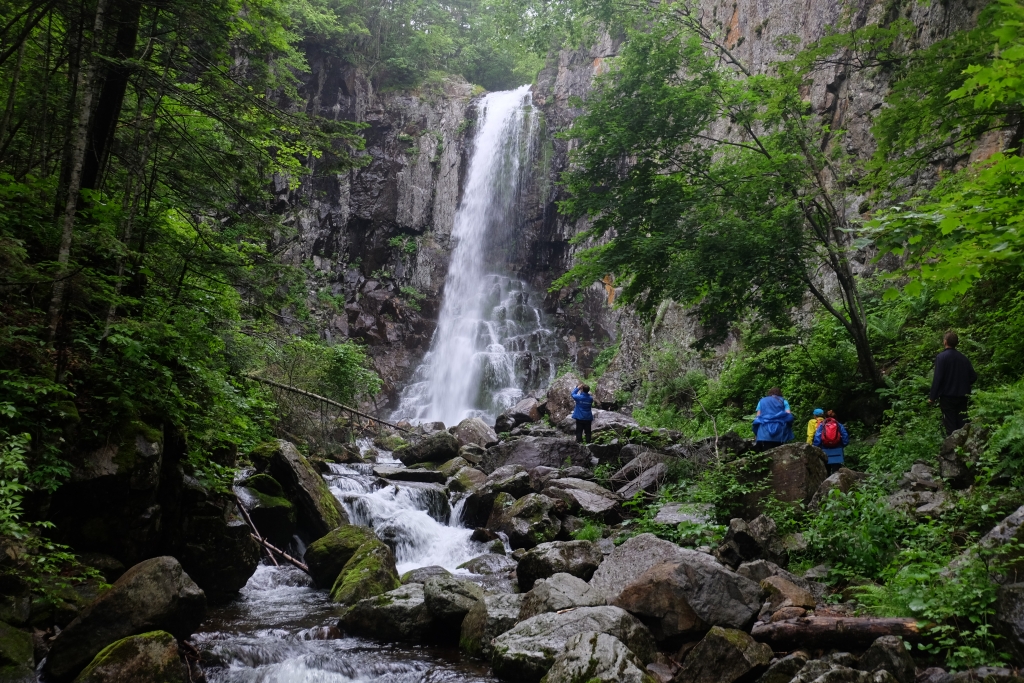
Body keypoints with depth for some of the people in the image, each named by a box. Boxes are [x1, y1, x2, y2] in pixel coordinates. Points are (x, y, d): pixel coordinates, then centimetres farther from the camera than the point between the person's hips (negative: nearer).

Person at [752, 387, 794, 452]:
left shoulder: (762, 401, 20)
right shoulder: (783, 401, 17)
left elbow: (758, 417, 11)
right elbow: (789, 416, 3)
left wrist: (756, 434, 13)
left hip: (764, 433, 0)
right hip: (779, 432, 0)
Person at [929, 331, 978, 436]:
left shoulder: (941, 357, -12)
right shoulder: (963, 358, 4)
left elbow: (937, 378, -16)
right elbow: (973, 377, 6)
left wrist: (932, 397, -10)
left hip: (947, 397, -5)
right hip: (962, 397, 5)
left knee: (950, 427, -1)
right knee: (962, 424, 11)